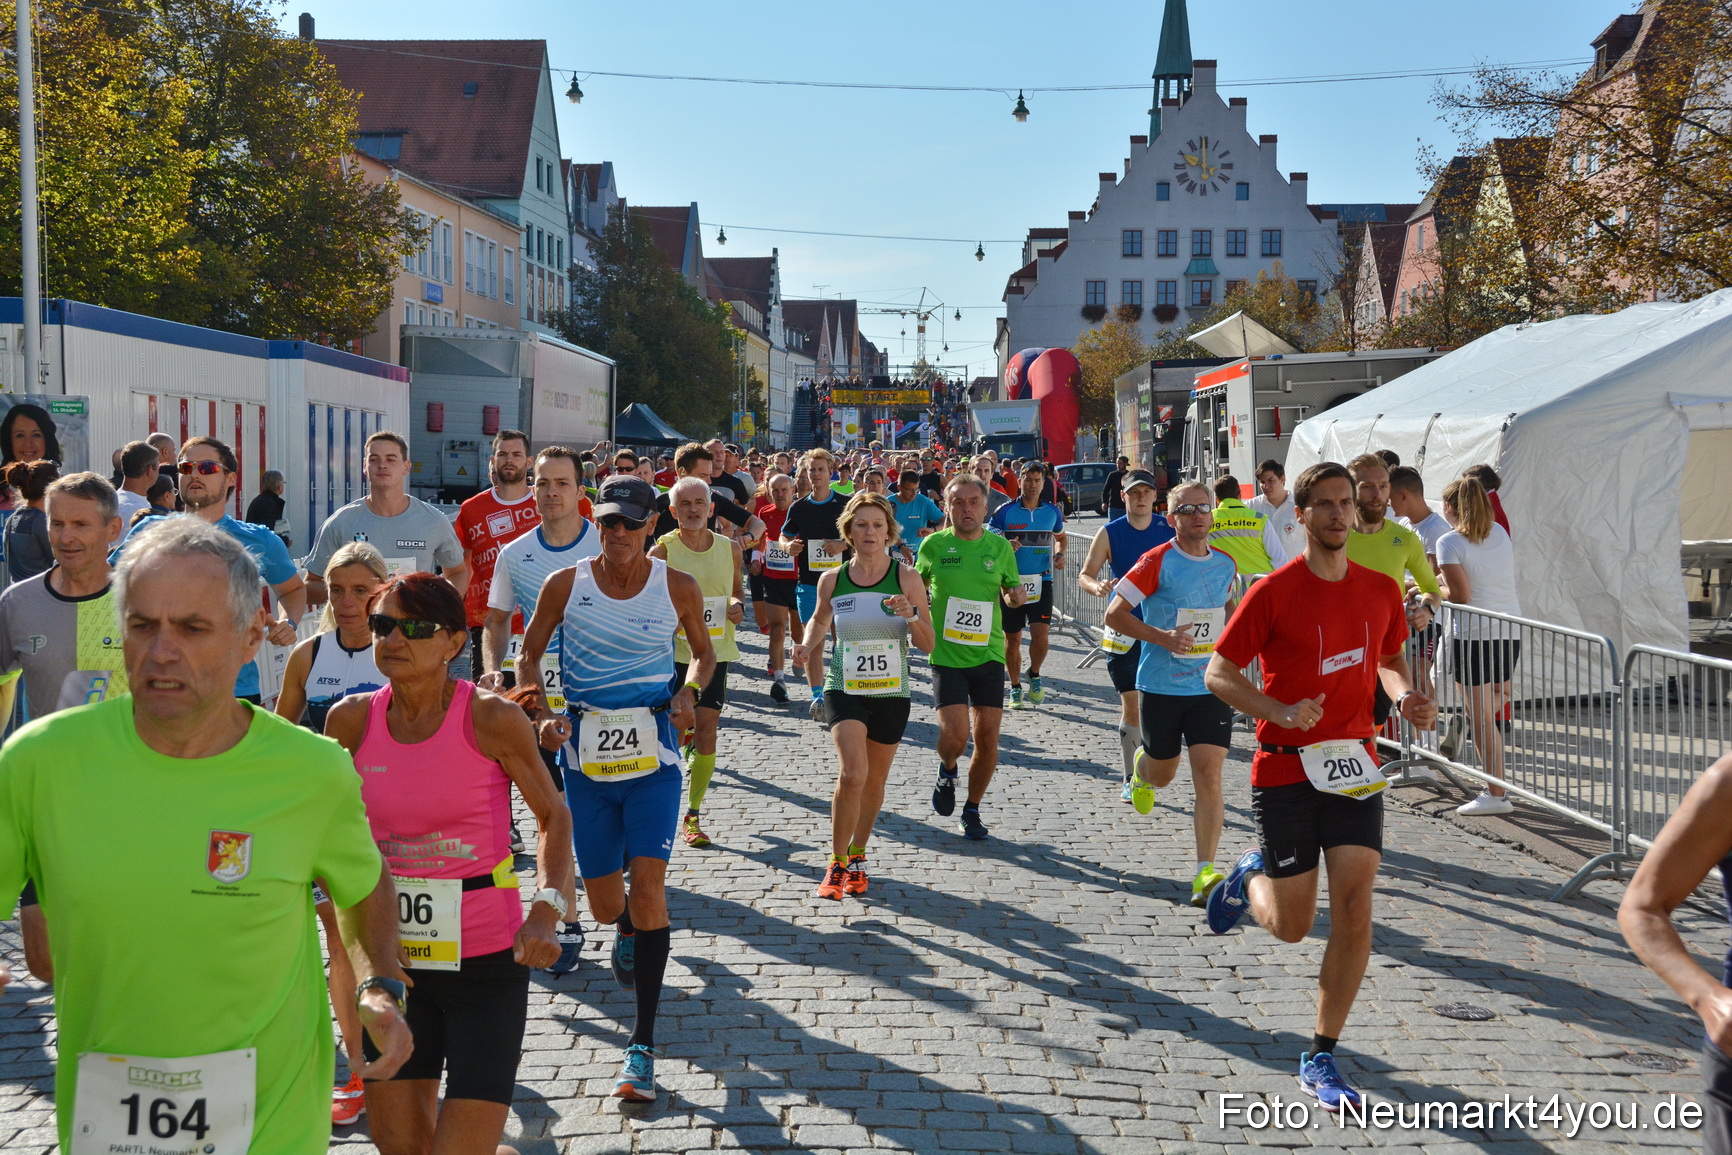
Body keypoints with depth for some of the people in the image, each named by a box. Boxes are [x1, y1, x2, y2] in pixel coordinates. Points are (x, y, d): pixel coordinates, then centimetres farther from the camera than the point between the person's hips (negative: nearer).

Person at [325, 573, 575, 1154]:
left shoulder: (493, 720, -13)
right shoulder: (351, 720, -3)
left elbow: (554, 816, -1)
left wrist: (546, 910, -17)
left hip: (486, 960, -4)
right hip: (391, 959, 4)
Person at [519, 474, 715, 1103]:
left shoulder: (677, 588, -1)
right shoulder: (566, 585, -1)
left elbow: (703, 651, 14)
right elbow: (529, 656, 8)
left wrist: (689, 690, -6)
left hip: (653, 750, -1)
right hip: (585, 750, 2)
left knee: (648, 883, -15)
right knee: (605, 904, 8)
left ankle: (643, 1044, -8)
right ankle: (629, 933, 49)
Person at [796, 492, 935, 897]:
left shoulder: (907, 578, -5)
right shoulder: (832, 581, -2)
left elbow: (928, 645, -2)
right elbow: (820, 620, 19)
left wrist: (912, 616, -21)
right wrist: (807, 644, -2)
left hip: (892, 693, 1)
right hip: (844, 690, -1)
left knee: (874, 782, 12)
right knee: (852, 774, -19)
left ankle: (856, 857, 36)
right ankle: (836, 863, -2)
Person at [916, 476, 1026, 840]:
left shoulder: (1000, 546, 3)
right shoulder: (933, 545, -1)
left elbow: (1013, 591, 16)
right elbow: (917, 585, 16)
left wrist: (1017, 595, -7)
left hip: (988, 654, 2)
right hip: (946, 655, -2)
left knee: (987, 738, 1)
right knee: (955, 734, -15)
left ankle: (972, 812, 20)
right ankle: (947, 771, 21)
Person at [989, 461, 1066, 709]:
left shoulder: (1052, 512, 5)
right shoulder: (1005, 512, -3)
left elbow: (1060, 537, 24)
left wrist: (1060, 554, 3)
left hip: (1042, 581, 1)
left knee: (1040, 634, -14)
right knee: (1012, 639, 6)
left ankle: (1034, 675, 15)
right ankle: (1015, 688, 24)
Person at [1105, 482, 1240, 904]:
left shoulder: (1225, 564, 5)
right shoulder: (1156, 562, -10)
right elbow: (1114, 615, -11)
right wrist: (1163, 637, -21)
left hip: (1211, 686, 2)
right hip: (1161, 686, -2)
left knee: (1209, 776, -10)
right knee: (1163, 772, 14)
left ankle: (1205, 873, -8)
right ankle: (1140, 769, 53)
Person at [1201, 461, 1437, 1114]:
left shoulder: (1379, 590, 4)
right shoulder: (1274, 592, -9)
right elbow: (1218, 673, -7)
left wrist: (1405, 696, -1)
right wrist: (1280, 711, -23)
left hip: (1354, 766, 3)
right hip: (1285, 770, -3)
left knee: (1355, 909, -9)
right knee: (1291, 927, 4)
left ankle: (1322, 1058, 5)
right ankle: (1253, 876, 41)